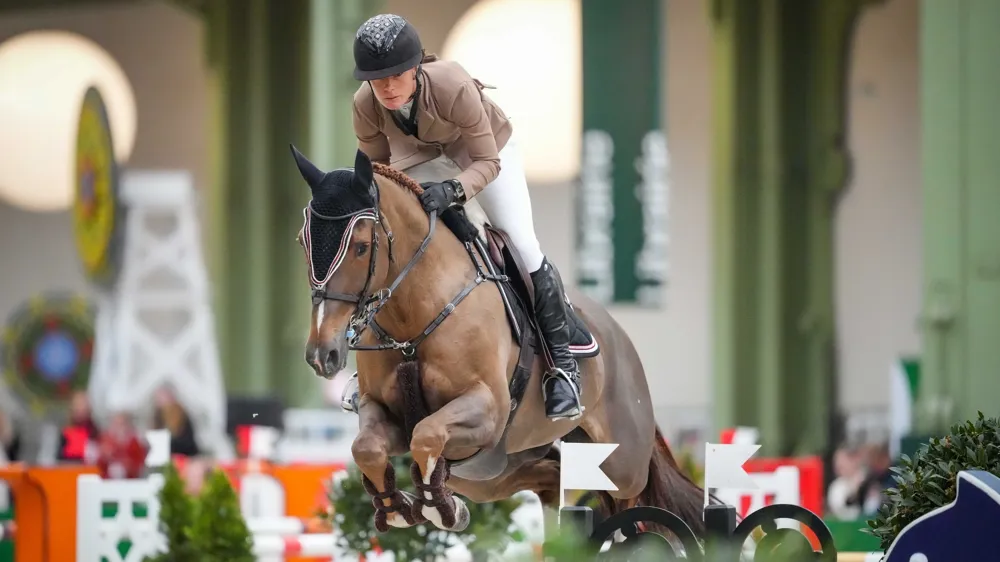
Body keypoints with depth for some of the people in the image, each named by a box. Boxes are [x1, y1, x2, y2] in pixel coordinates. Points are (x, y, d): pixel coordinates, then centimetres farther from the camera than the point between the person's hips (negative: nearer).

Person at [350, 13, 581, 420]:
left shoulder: (453, 87, -43)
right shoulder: (365, 105, -30)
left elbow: (487, 163, -34)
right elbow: (375, 165, -11)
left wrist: (453, 189, -52)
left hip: (486, 145, -4)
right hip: (418, 153, 4)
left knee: (522, 245, -11)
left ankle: (562, 364, 3)